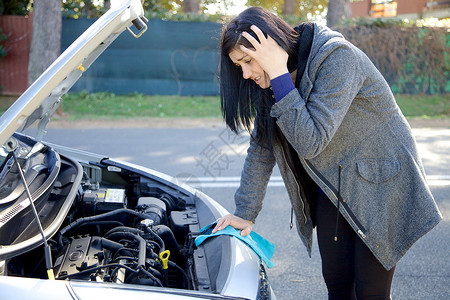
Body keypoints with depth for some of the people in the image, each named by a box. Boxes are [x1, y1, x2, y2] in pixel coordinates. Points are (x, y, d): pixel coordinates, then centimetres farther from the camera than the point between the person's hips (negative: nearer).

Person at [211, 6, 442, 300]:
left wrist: (279, 75, -31)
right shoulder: (273, 79, -1)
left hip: (380, 186, -7)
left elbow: (310, 141, -30)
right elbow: (261, 147, 6)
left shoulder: (338, 58, -25)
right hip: (331, 190, 7)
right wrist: (245, 213, 7)